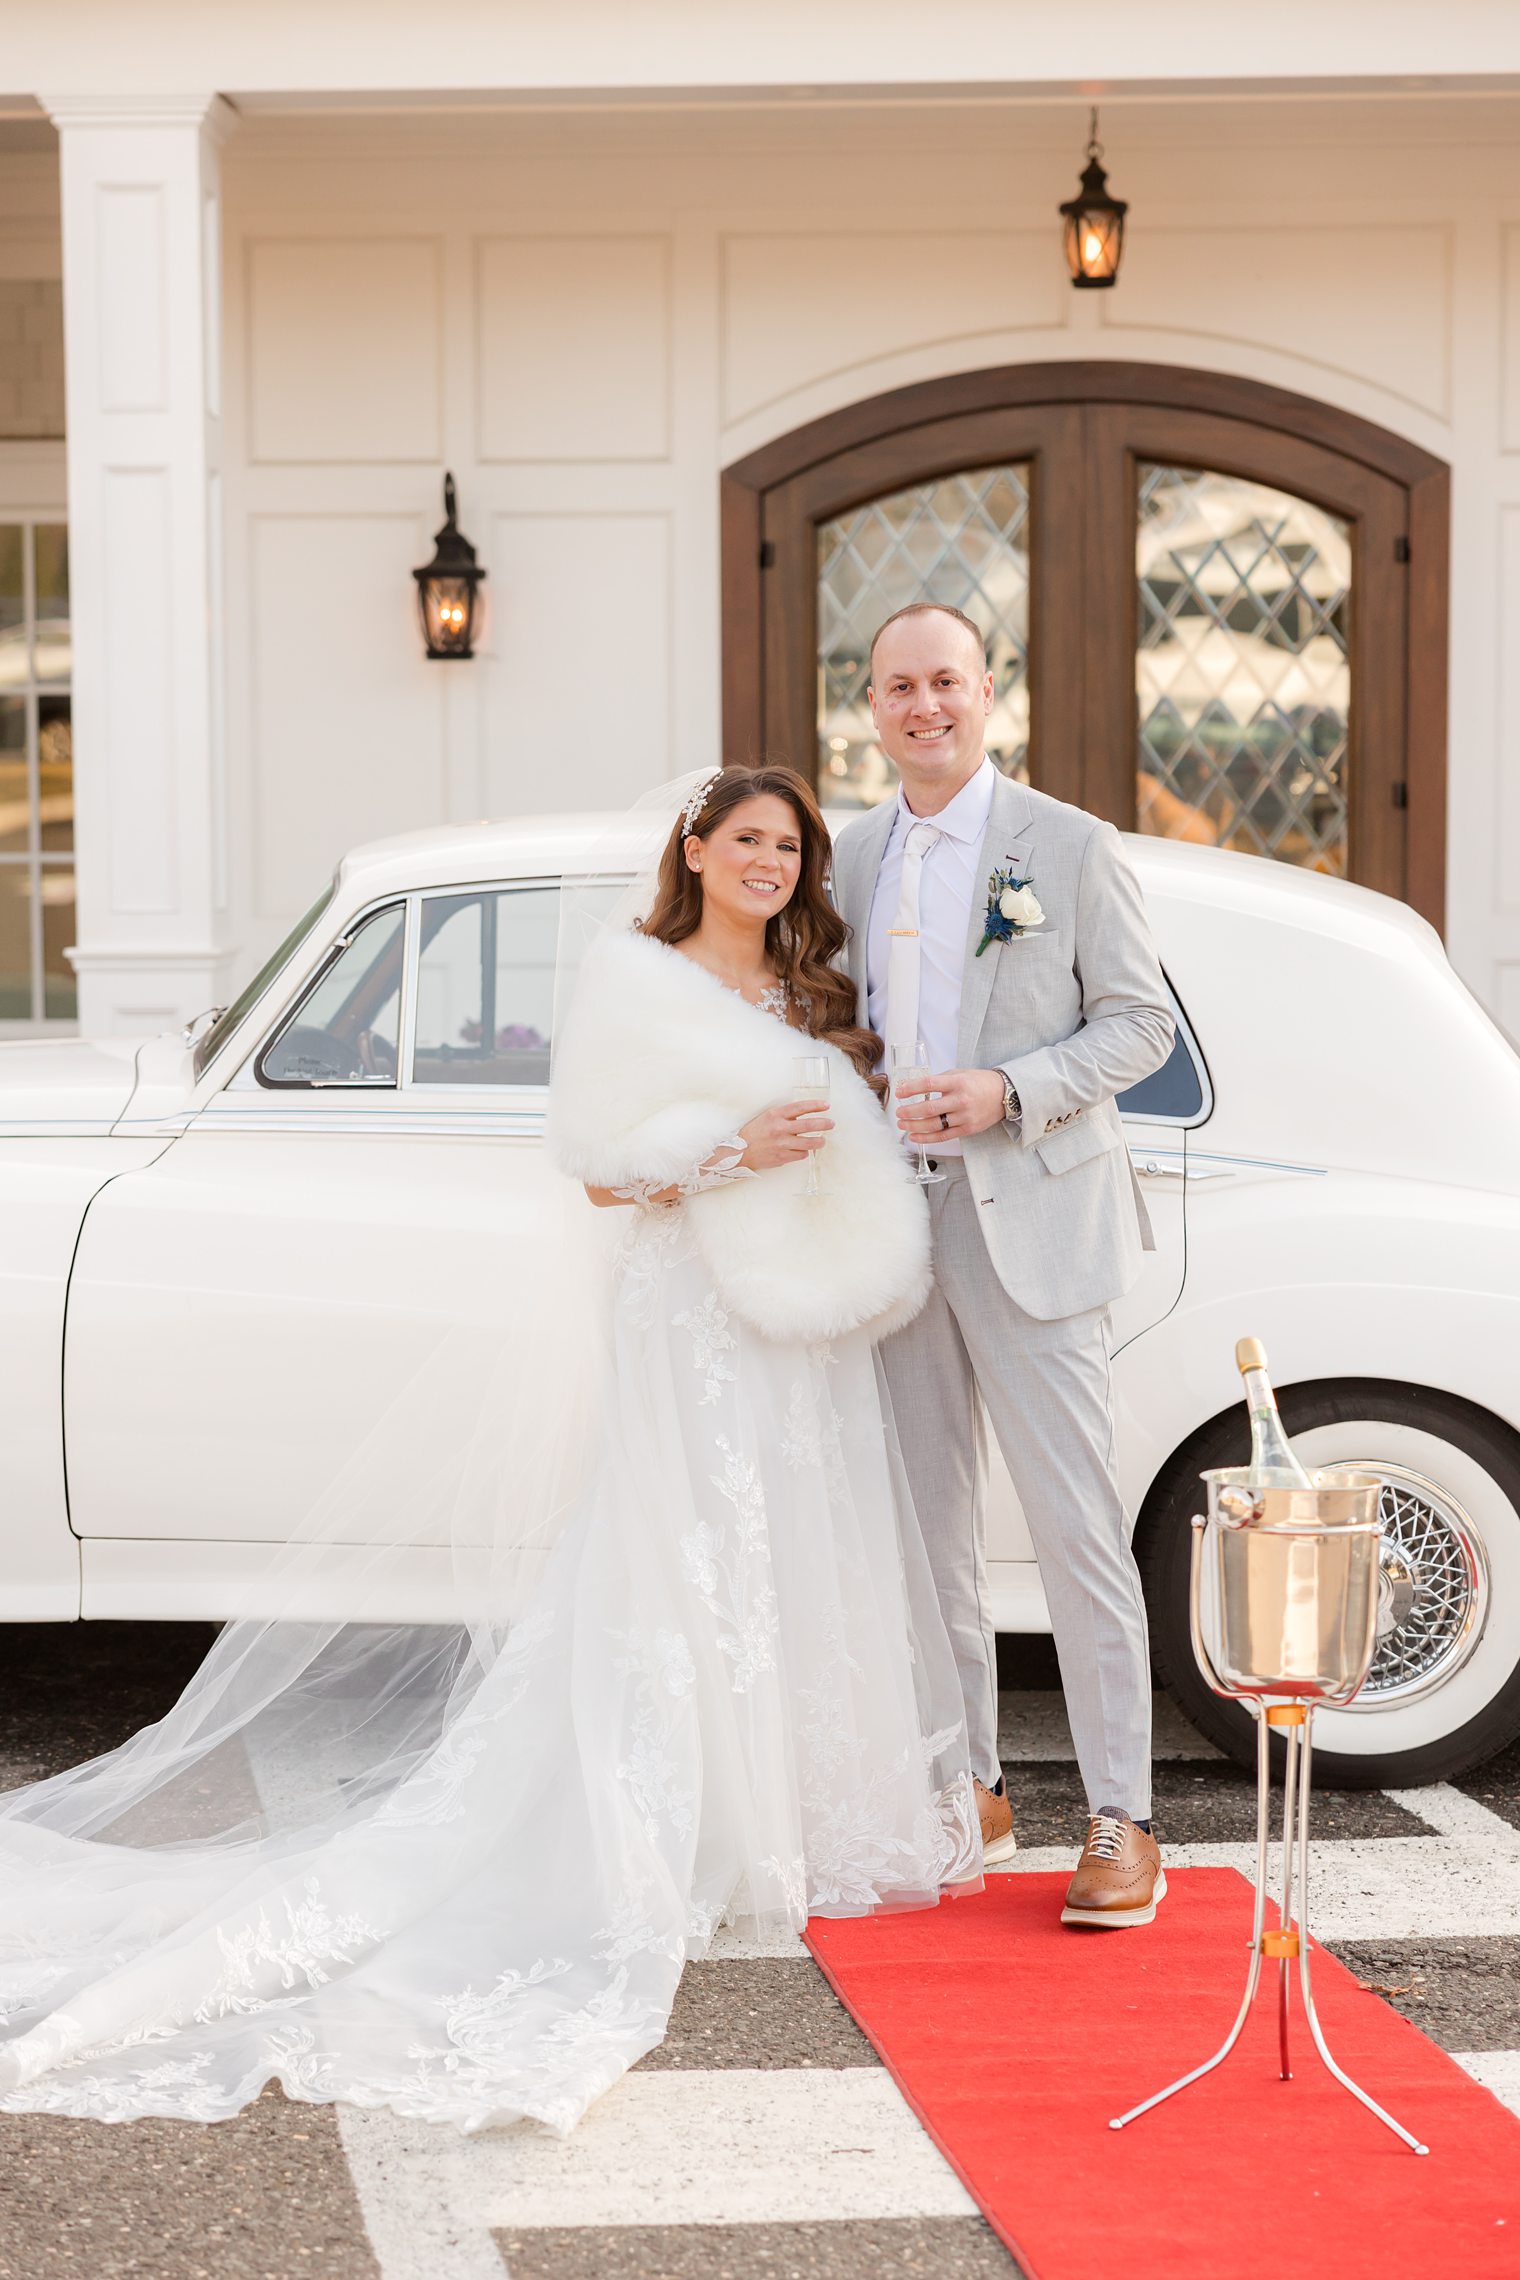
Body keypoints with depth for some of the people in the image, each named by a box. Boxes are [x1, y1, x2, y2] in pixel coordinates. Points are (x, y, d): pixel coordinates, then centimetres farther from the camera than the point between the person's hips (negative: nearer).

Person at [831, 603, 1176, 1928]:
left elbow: (1140, 1022, -4)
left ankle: (1121, 1823, 0)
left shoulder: (1071, 848, -3)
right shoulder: (852, 861, 11)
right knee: (929, 1522, 11)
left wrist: (1007, 1094, -17)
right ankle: (968, 1788, 23)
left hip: (1029, 1221, -5)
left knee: (1077, 1528, -6)